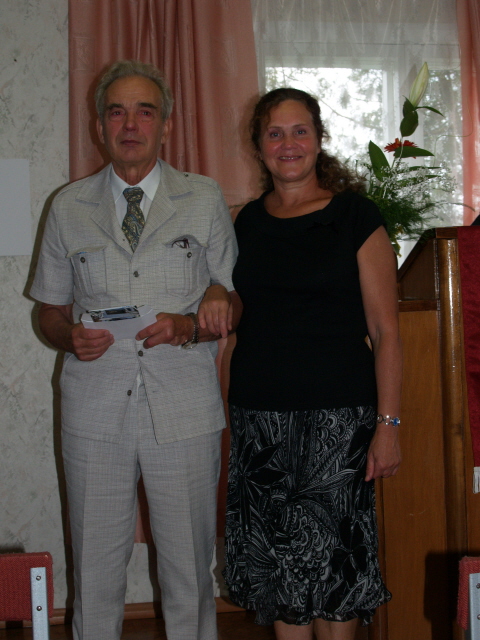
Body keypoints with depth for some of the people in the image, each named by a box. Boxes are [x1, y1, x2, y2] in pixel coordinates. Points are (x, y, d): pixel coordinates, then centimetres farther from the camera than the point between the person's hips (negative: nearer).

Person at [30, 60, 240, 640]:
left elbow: (235, 301, 7)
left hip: (183, 410, -1)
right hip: (94, 407, 1)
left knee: (189, 569, 7)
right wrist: (72, 338, -10)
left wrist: (189, 328, -14)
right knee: (95, 568, 9)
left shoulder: (205, 201, 5)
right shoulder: (68, 207, 8)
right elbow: (49, 312, 13)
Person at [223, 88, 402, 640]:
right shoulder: (247, 223, 11)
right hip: (258, 411, 4)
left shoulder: (354, 216, -1)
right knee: (275, 559, 9)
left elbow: (385, 331, -5)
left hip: (337, 413, -4)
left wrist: (388, 424, -11)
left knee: (329, 554, -3)